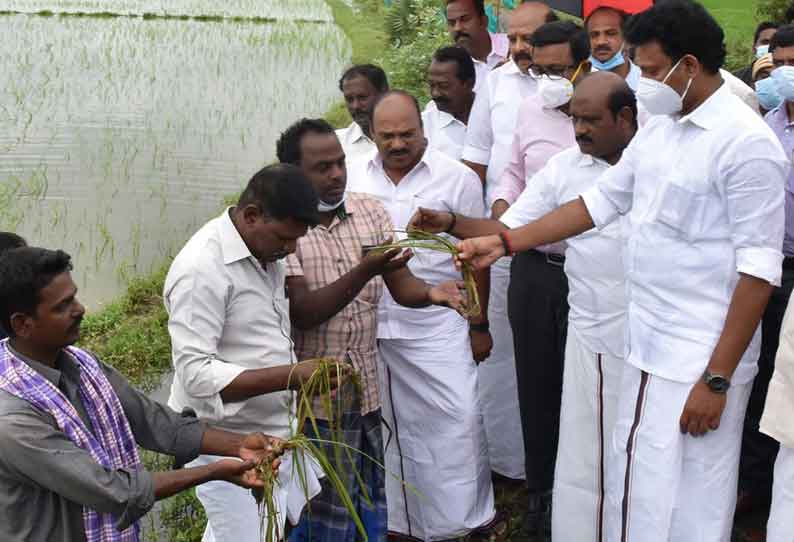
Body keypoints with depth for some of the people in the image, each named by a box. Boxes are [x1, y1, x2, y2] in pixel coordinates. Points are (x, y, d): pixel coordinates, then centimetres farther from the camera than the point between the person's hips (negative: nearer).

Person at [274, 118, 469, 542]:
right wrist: (364, 271, -31)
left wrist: (430, 293, -23)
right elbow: (301, 312, -19)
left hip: (366, 389, 5)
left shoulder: (370, 211, 3)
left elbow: (401, 286, 0)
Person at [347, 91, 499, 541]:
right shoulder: (354, 179, 3)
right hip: (372, 328, 3)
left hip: (438, 327, -3)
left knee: (459, 420, -1)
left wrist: (479, 325, 0)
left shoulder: (457, 178, -5)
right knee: (389, 422, 13)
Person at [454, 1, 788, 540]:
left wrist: (716, 380, -19)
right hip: (647, 348, 8)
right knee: (635, 495, 16)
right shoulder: (657, 130, 9)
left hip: (701, 360, -8)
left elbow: (758, 270, -18)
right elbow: (600, 201, 15)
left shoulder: (746, 143, -16)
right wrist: (504, 242, 9)